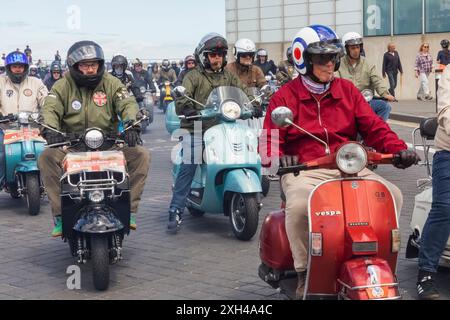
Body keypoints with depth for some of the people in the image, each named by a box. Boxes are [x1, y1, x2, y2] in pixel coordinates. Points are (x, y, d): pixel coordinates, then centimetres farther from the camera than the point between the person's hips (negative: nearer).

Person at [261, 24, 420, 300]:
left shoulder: (348, 90, 13)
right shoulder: (285, 97, 3)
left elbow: (373, 126, 5)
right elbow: (270, 138, -5)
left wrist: (399, 149, -12)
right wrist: (276, 158, -28)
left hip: (349, 168, 4)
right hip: (304, 171, -3)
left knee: (392, 195, -16)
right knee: (299, 205, -35)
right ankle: (304, 274, -16)